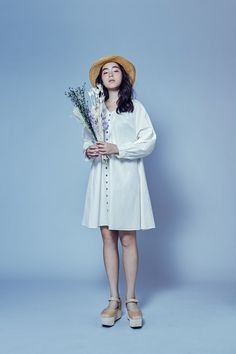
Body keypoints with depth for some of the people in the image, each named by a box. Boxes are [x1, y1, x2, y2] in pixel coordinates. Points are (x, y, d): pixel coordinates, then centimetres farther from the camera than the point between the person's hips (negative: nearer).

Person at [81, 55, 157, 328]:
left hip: (127, 177, -3)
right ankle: (114, 300, 14)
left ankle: (131, 300, 11)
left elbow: (149, 142, -3)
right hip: (101, 178, 3)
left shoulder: (135, 107, 4)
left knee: (128, 239, -2)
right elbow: (86, 140, 18)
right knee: (108, 238, 4)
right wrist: (88, 151, -5)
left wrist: (117, 149, -13)